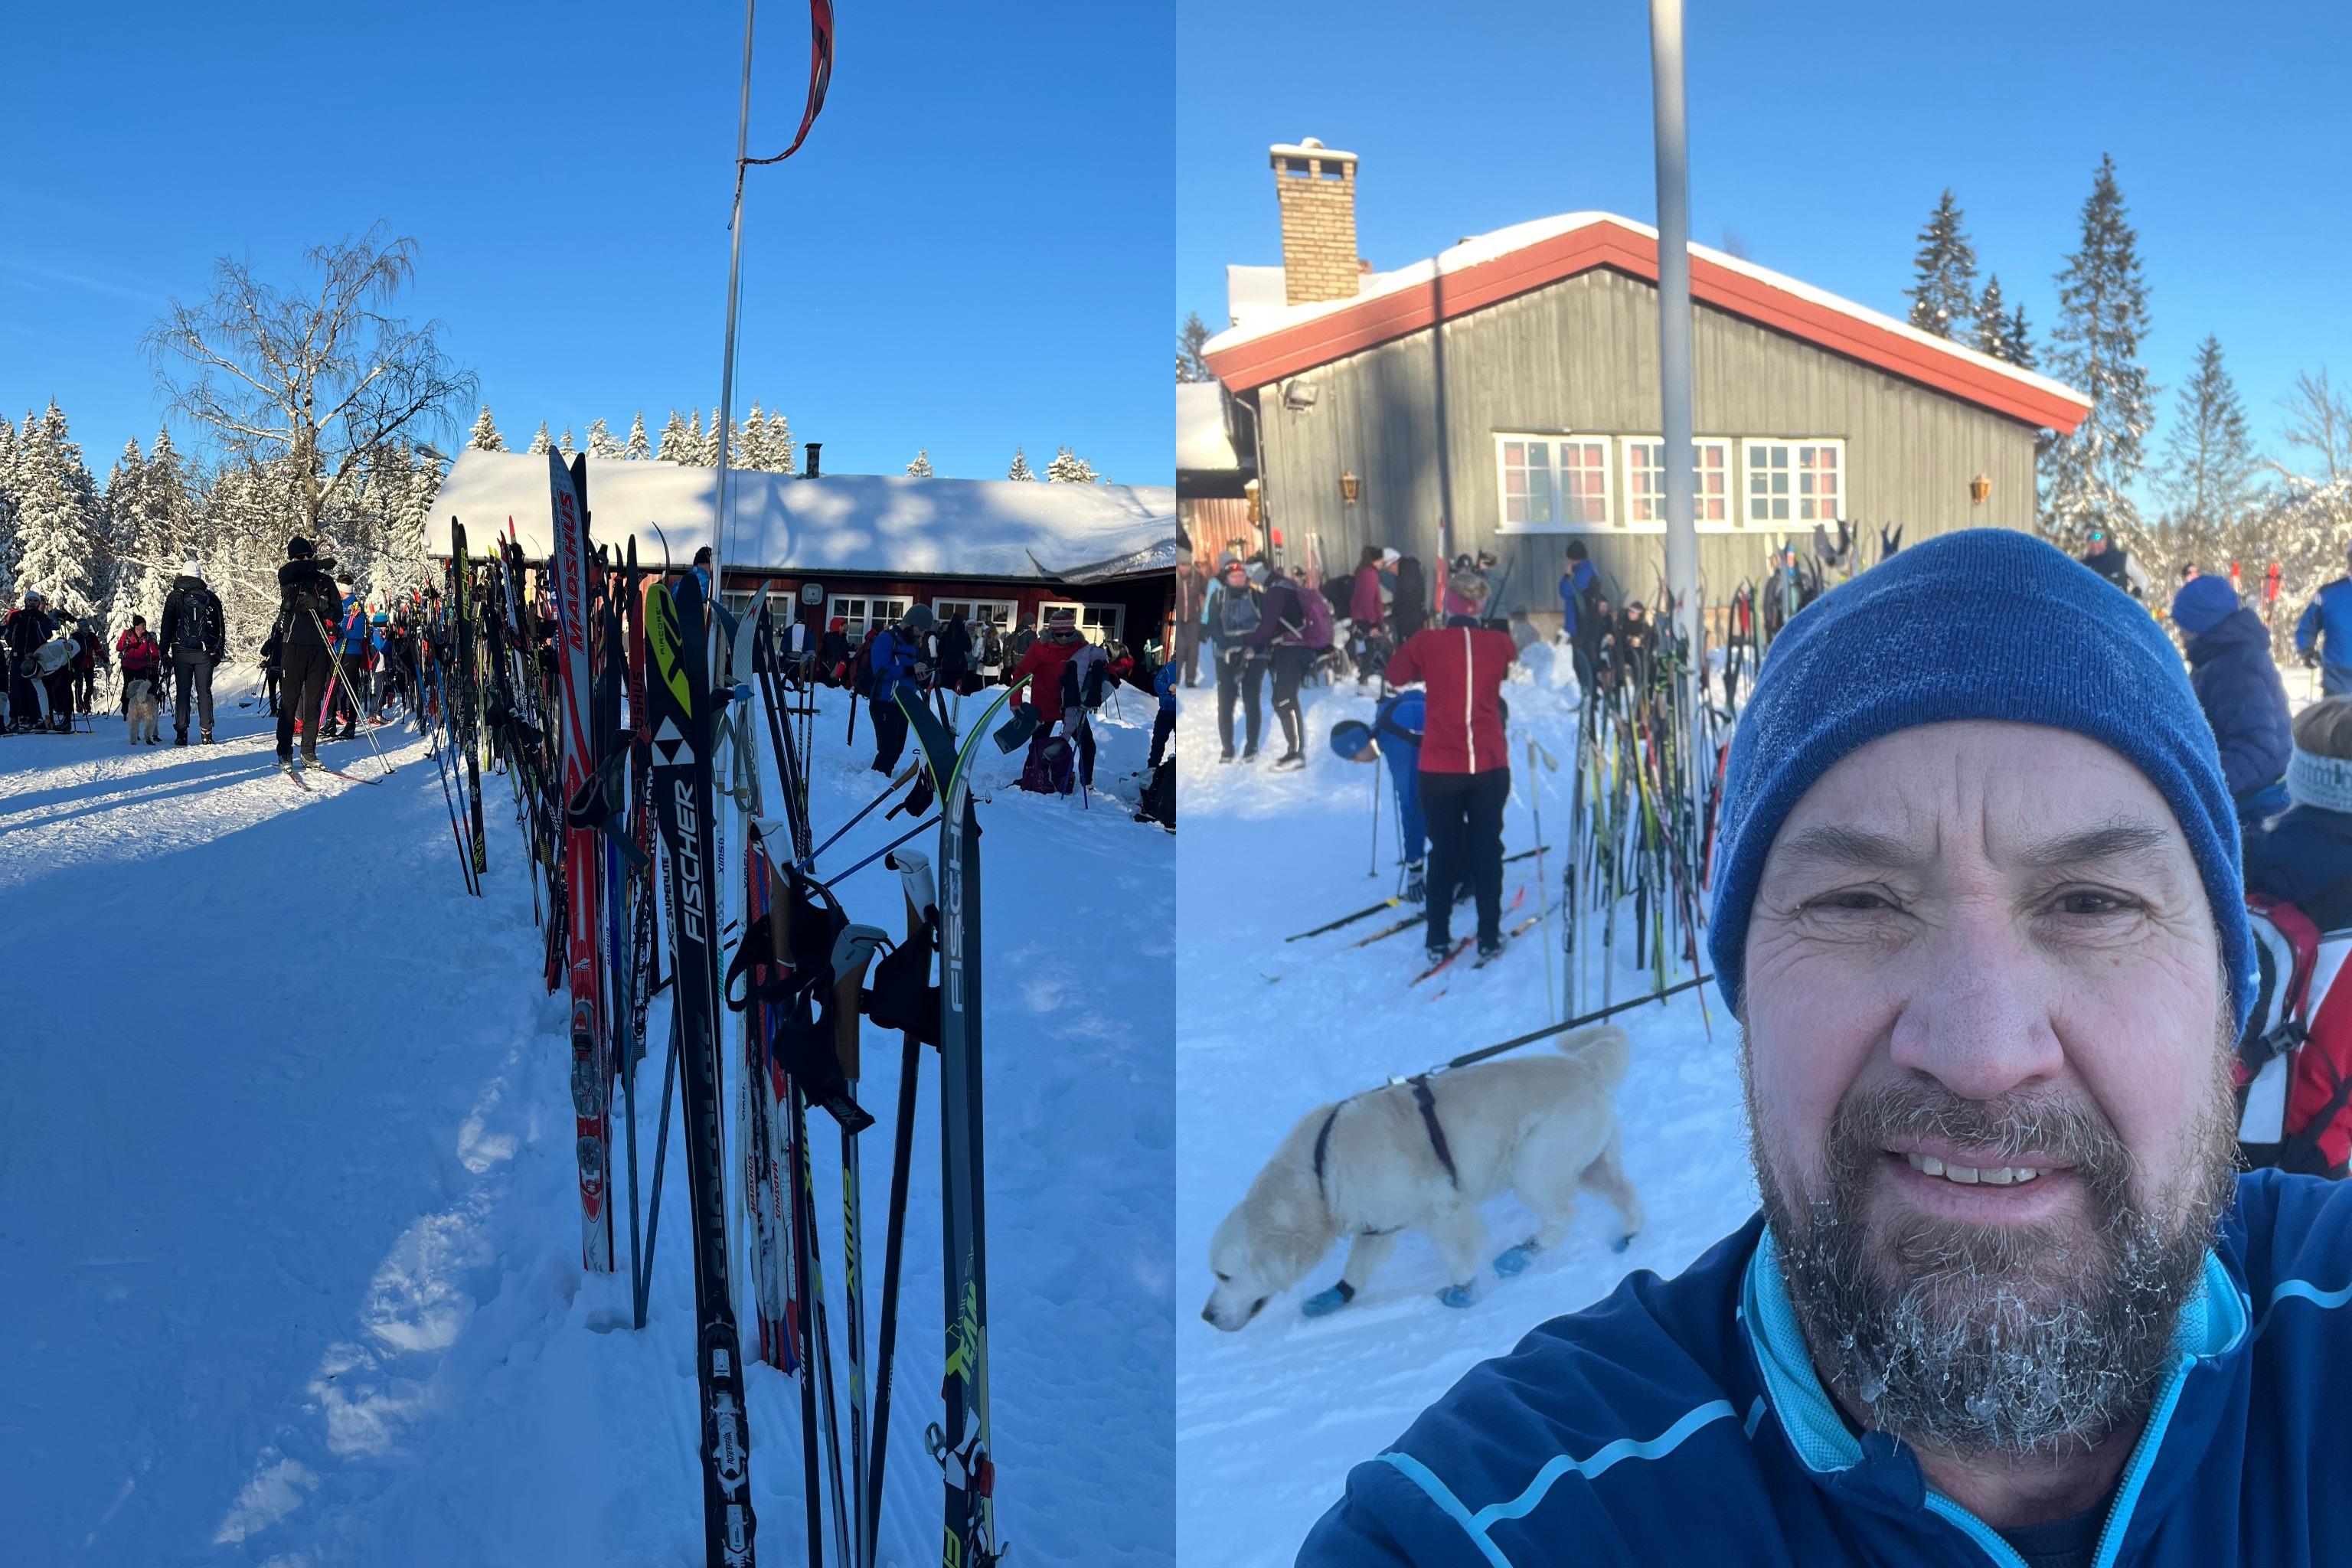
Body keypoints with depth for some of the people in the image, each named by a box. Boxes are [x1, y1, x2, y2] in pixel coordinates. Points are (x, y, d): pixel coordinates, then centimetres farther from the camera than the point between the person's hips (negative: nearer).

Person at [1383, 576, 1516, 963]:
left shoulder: (1428, 642, -8)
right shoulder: (1499, 643, -3)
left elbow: (1396, 675, 8)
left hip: (1439, 767, -1)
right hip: (1490, 766, 1)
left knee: (1443, 851, 11)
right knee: (1487, 850, 12)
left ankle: (1438, 938, 14)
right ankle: (1489, 937, 16)